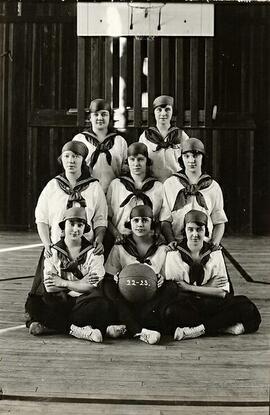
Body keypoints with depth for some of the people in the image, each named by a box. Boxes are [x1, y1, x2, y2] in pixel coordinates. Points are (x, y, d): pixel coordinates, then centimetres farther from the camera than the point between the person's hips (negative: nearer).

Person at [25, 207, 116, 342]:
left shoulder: (93, 252, 4)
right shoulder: (53, 251, 7)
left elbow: (93, 286, -8)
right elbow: (49, 287, -4)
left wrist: (63, 283, -8)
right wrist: (81, 283, -10)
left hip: (84, 301, -1)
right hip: (58, 302, 1)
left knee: (102, 305, -35)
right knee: (32, 304, -28)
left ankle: (48, 326, -27)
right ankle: (76, 330, -28)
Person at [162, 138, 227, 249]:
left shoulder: (214, 187, 14)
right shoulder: (169, 184, 10)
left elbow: (219, 222, 16)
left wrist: (214, 243, 1)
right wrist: (171, 241, -7)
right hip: (178, 243, -1)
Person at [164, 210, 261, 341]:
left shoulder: (215, 253, 9)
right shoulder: (174, 254, 4)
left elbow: (223, 292, -2)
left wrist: (189, 288, -9)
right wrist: (208, 287, -7)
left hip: (211, 305, 2)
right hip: (186, 306, -2)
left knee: (246, 305, -23)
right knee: (170, 312, -39)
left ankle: (199, 329, -27)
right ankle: (224, 327, -28)